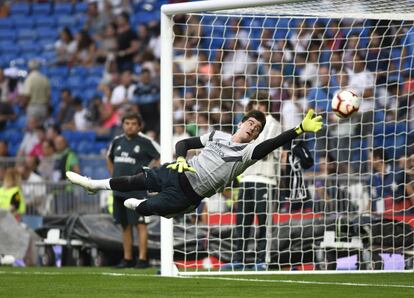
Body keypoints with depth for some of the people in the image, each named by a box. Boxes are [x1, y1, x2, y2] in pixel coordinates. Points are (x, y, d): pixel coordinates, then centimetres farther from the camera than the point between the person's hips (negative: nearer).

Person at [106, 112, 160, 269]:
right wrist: (114, 176, 17)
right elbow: (109, 158, 28)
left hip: (138, 190, -6)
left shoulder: (145, 142, -7)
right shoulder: (117, 141, 11)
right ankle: (127, 259, 16)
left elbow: (160, 158, -6)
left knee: (140, 224, -8)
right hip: (120, 190, 6)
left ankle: (142, 259, -8)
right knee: (125, 225, 10)